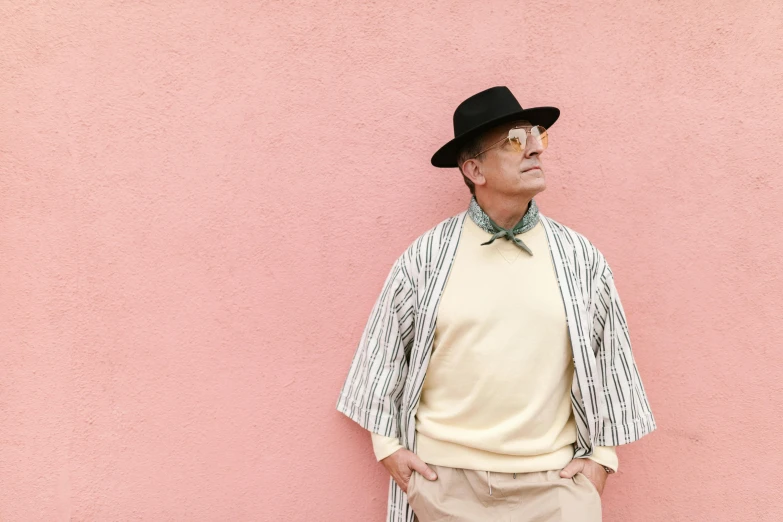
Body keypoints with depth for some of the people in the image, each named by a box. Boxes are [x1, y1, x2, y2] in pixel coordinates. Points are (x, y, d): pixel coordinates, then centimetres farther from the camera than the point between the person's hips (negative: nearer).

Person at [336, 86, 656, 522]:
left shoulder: (580, 258, -1)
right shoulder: (427, 256, -5)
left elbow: (608, 356, 6)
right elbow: (385, 349, 3)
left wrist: (602, 454, 5)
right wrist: (388, 443, 3)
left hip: (553, 479, 1)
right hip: (443, 474, 0)